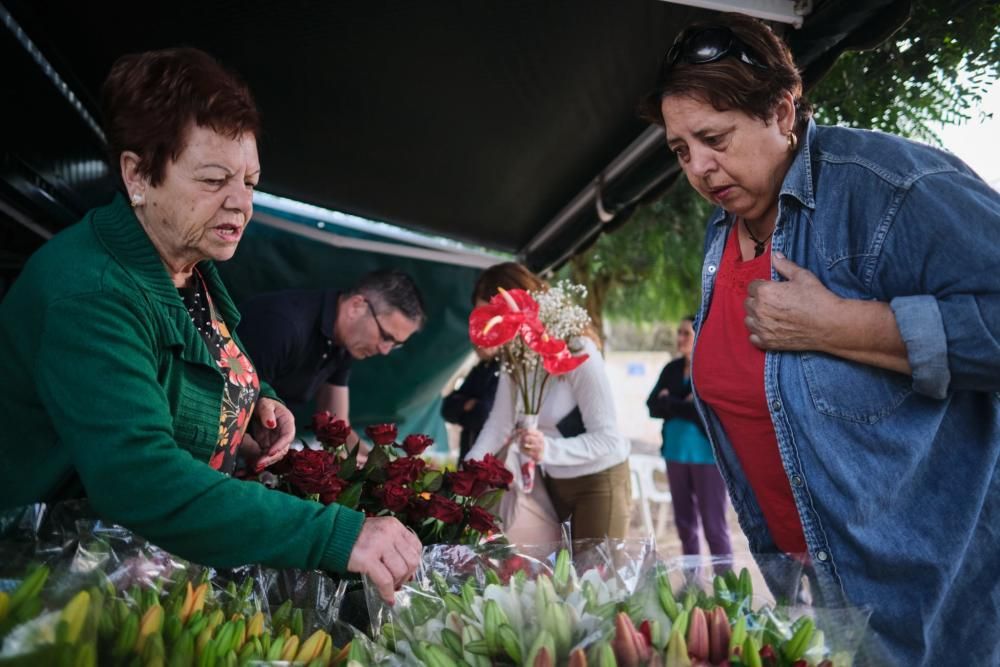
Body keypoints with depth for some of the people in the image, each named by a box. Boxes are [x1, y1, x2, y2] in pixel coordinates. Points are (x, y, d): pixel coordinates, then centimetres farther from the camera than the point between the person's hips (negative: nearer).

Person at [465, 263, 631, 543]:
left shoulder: (578, 351, -25)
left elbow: (608, 438, -26)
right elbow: (498, 425, -6)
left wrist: (549, 449, -41)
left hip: (599, 481, -6)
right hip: (553, 480, 6)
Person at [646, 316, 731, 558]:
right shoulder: (672, 369, 10)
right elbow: (652, 407, 2)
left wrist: (670, 403, -7)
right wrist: (684, 406, -12)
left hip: (707, 454, -6)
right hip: (676, 452, 6)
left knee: (714, 526, -2)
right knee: (685, 524, 13)